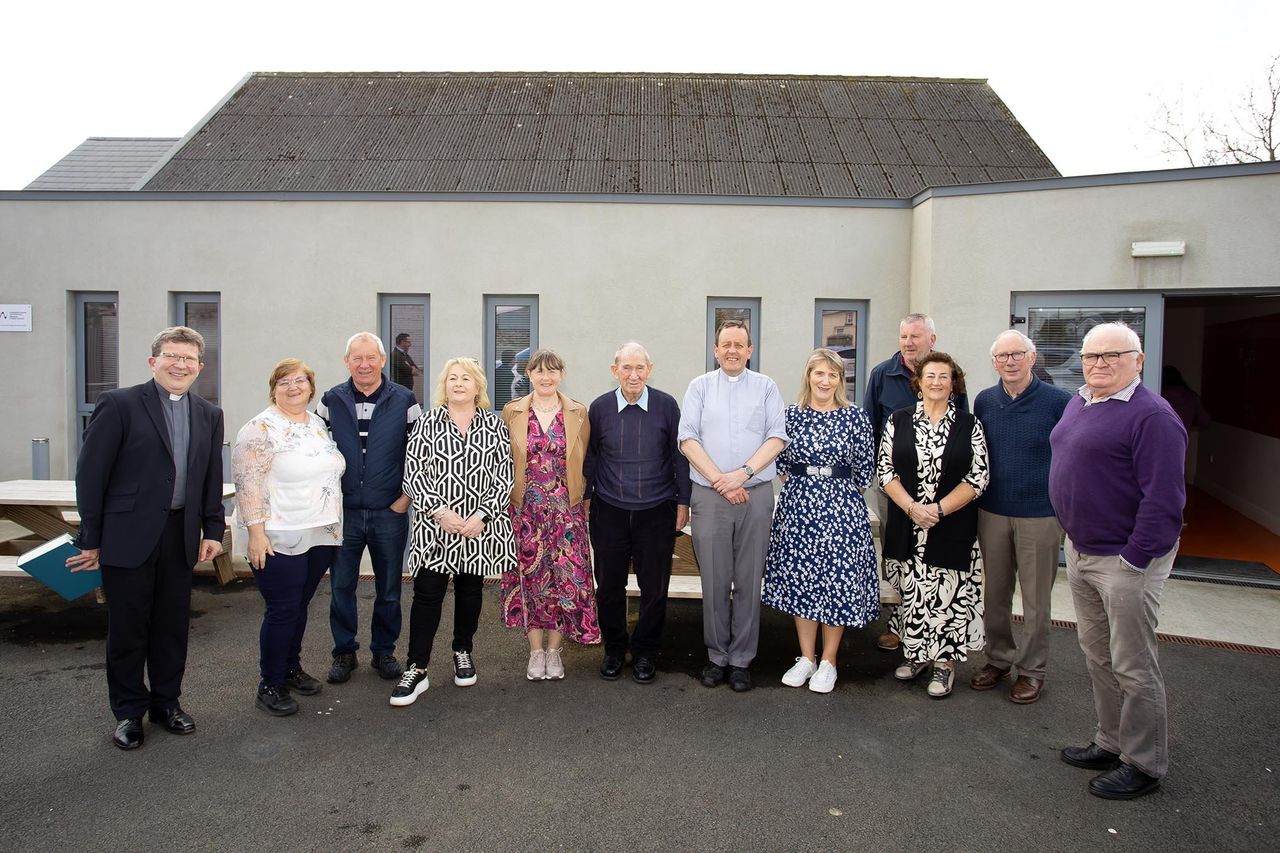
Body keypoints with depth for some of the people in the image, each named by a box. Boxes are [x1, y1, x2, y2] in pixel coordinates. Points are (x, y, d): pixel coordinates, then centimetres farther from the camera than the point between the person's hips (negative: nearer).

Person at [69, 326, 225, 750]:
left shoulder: (209, 415, 10)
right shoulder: (119, 404, -5)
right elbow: (91, 473, -6)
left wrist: (212, 530, 7)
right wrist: (91, 538, -7)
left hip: (180, 536, 4)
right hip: (128, 536, -4)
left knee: (173, 625, 12)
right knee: (128, 627, 7)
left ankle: (166, 701, 29)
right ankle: (128, 711, 23)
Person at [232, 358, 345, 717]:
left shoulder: (318, 424, 11)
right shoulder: (261, 429, -12)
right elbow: (247, 483, -16)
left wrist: (333, 525, 17)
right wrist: (256, 531, -21)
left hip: (320, 535, 7)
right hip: (279, 539, -7)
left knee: (300, 606, 16)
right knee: (282, 611, -2)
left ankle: (291, 667, 32)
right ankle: (270, 686, 12)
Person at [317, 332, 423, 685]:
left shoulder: (404, 400, -2)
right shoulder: (331, 401, 2)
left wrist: (407, 495, -3)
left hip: (391, 512, -1)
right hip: (343, 511, 1)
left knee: (389, 588, 10)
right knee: (341, 586, 9)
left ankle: (384, 652, 26)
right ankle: (344, 652, 25)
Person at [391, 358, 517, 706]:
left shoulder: (494, 425, 2)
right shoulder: (427, 423, 0)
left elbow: (505, 477, -1)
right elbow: (412, 474, -4)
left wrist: (482, 515, -11)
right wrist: (439, 512, -13)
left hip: (481, 528, 1)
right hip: (435, 526, -1)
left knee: (470, 591, 14)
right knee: (427, 594, -1)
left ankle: (463, 652, 34)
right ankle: (417, 670, 7)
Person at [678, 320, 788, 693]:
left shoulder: (766, 387, 9)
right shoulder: (700, 387, 9)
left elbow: (777, 438, 0)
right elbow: (688, 439, 0)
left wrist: (742, 473, -13)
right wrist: (719, 480, -10)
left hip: (756, 494, 0)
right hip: (709, 495, 0)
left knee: (749, 582, 4)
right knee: (714, 582, 5)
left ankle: (742, 660, 14)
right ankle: (717, 657, 18)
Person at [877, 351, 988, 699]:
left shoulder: (969, 426, 1)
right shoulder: (899, 421, 4)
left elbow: (978, 478, -4)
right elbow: (884, 469, 1)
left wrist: (938, 509, -14)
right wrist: (912, 508, -12)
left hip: (953, 528, -1)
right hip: (906, 525, 2)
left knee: (948, 595, 2)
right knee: (911, 592, 9)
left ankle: (944, 662, 17)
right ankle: (915, 653, 26)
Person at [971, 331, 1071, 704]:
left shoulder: (1058, 402, -8)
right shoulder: (983, 402, 4)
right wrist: (975, 504, 10)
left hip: (1040, 515, -3)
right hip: (992, 513, 4)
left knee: (1036, 598, 7)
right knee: (995, 593, 14)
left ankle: (1032, 670, 22)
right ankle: (998, 659, 30)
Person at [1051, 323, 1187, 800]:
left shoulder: (1151, 416, -18)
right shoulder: (1078, 403, 10)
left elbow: (1163, 499, -22)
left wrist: (1134, 559, -20)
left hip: (1126, 559, -9)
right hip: (1080, 552, 9)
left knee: (1132, 666, 3)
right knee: (1097, 655, 19)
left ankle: (1143, 765, 18)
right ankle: (1112, 743, 34)